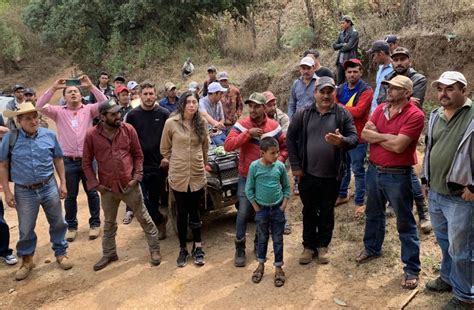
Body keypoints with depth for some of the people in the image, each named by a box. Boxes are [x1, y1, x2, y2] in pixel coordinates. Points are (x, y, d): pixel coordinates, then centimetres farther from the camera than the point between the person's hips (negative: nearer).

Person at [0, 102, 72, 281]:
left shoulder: (49, 135, -5)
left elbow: (58, 159, 6)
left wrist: (63, 183, 4)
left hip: (49, 187, 1)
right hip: (24, 192, -1)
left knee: (57, 223, 13)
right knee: (26, 229, 12)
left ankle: (61, 253, 34)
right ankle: (27, 260, 34)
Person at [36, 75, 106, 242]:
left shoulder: (88, 109, 2)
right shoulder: (59, 112, 4)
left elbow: (105, 103, -12)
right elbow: (40, 106, -9)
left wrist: (91, 86, -17)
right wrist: (53, 88, -13)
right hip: (68, 161, 1)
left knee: (92, 192, 10)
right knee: (70, 195, 12)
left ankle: (95, 223, 25)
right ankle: (71, 226, 27)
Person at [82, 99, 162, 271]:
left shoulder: (128, 129, -6)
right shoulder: (91, 135, -7)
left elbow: (138, 155, 1)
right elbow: (86, 162, 1)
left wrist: (137, 177, -7)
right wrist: (94, 184, -4)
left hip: (129, 184, -1)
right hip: (107, 187, 1)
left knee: (144, 218, 9)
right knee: (109, 222, 18)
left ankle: (155, 249, 26)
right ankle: (108, 254, 37)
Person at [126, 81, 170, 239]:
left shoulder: (164, 114, -1)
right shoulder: (132, 115, 1)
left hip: (159, 164, 0)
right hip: (139, 165, 0)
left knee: (155, 198, 10)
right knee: (141, 198, -4)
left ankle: (156, 222, 29)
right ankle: (160, 220, 16)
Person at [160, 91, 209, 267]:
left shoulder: (202, 123, -1)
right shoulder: (171, 123, -8)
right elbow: (164, 149, 4)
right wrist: (174, 162, 10)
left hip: (197, 175, 1)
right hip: (178, 176, -1)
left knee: (194, 212, 11)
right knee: (182, 213, 10)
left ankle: (197, 248, 25)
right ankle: (183, 249, 25)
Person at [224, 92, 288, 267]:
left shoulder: (274, 126, -3)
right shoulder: (242, 124, -9)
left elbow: (285, 146, 8)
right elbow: (227, 146, -20)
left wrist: (279, 161, -9)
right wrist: (247, 133, -26)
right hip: (246, 177, -2)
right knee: (243, 214, 0)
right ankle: (240, 248, 15)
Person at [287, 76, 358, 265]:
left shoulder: (343, 115, -2)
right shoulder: (303, 114, -1)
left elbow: (354, 137, -6)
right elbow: (291, 139, 1)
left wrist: (342, 141, -30)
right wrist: (295, 166, -3)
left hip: (332, 175, 0)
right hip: (307, 174, 1)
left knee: (327, 212, 13)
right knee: (309, 211, 13)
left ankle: (323, 246, 30)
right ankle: (309, 246, 28)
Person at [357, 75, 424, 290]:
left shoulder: (414, 115, -17)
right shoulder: (381, 109, 4)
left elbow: (397, 146, -24)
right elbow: (364, 134, -5)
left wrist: (376, 136, -10)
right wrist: (388, 136, -18)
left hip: (397, 176, -7)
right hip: (374, 170, 7)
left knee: (405, 223, 5)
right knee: (373, 214, 23)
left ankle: (411, 269, 17)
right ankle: (372, 248, 45)